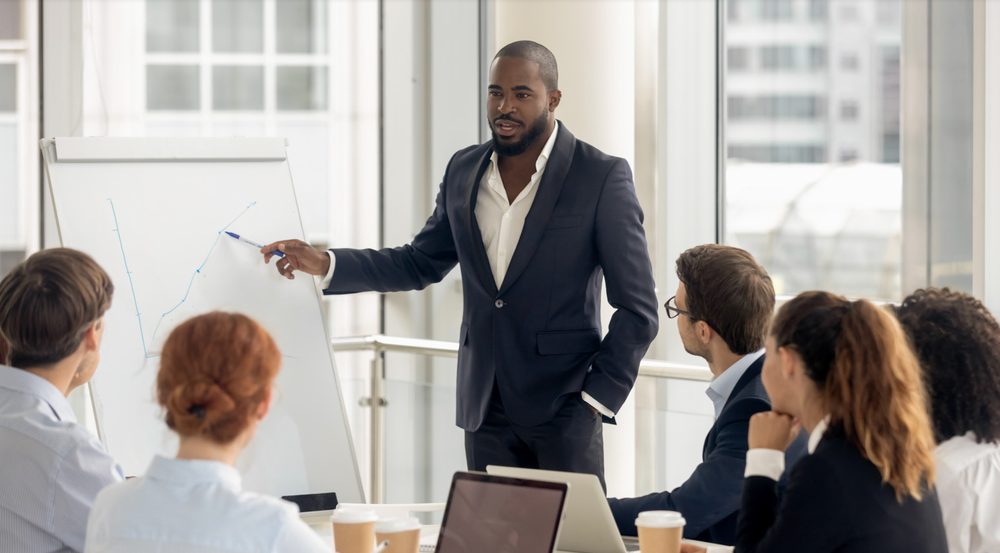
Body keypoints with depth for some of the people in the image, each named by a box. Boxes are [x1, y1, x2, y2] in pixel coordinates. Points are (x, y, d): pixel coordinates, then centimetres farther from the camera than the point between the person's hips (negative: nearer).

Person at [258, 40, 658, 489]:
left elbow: (637, 309, -6)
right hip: (486, 408, 5)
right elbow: (419, 264, 21)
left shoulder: (603, 178, -7)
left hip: (563, 406, -5)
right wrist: (324, 264, 9)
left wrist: (596, 398, -12)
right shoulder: (465, 171, 9)